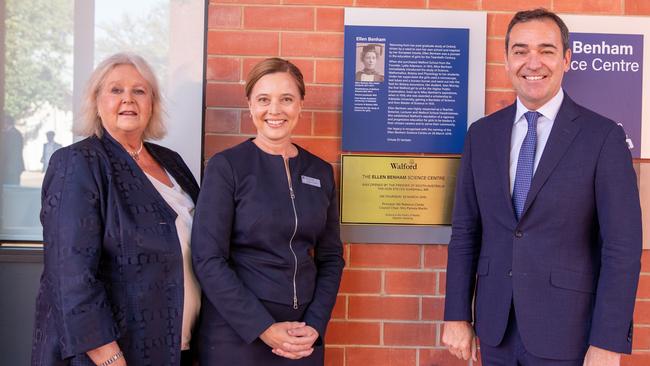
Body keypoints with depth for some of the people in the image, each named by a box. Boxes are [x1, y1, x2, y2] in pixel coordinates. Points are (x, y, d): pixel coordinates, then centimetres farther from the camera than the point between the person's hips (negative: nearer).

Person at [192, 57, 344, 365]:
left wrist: (315, 326, -4)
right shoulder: (226, 166, -8)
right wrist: (263, 328, -15)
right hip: (235, 334, -4)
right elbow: (208, 259, -13)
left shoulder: (320, 172, 4)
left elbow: (331, 257, 7)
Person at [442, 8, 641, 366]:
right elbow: (464, 232, 4)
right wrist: (456, 316, 2)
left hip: (566, 334, -3)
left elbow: (622, 247, -10)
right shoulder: (481, 134, 3)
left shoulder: (604, 137, -8)